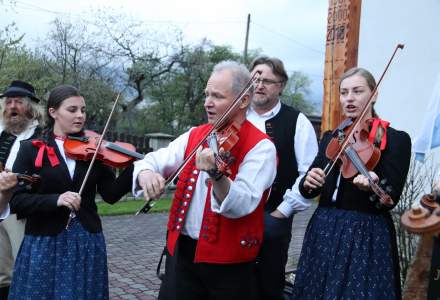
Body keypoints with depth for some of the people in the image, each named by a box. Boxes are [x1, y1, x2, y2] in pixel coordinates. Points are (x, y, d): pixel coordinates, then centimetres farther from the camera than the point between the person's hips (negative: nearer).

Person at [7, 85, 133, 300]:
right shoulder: (31, 149, -1)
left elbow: (111, 195, -3)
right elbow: (16, 201, -7)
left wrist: (137, 166, -18)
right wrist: (55, 200, -23)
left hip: (87, 241, 2)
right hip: (44, 243, -2)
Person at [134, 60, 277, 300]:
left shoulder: (260, 147, -13)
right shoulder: (194, 135, 6)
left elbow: (241, 205, -24)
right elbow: (154, 160, 4)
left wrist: (216, 175, -42)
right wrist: (146, 173, -18)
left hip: (228, 262, -5)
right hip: (184, 251, 5)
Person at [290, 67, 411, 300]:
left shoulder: (396, 139, -5)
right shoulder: (330, 137, 10)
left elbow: (390, 199, -12)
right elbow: (307, 191, 7)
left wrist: (371, 186, -33)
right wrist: (308, 183, -15)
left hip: (366, 234, -5)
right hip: (323, 230, 5)